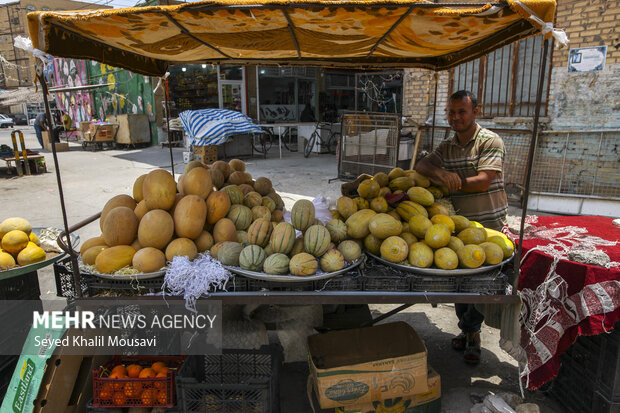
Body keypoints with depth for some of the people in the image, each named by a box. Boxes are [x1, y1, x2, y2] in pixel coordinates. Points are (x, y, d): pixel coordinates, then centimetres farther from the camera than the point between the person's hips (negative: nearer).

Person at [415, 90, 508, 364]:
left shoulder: (490, 141, -7)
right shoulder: (447, 147, 11)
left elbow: (483, 182, -17)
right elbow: (421, 166, -3)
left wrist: (448, 183, -20)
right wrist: (440, 173, -24)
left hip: (488, 224, -5)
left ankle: (470, 331, 20)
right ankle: (469, 330, 30)